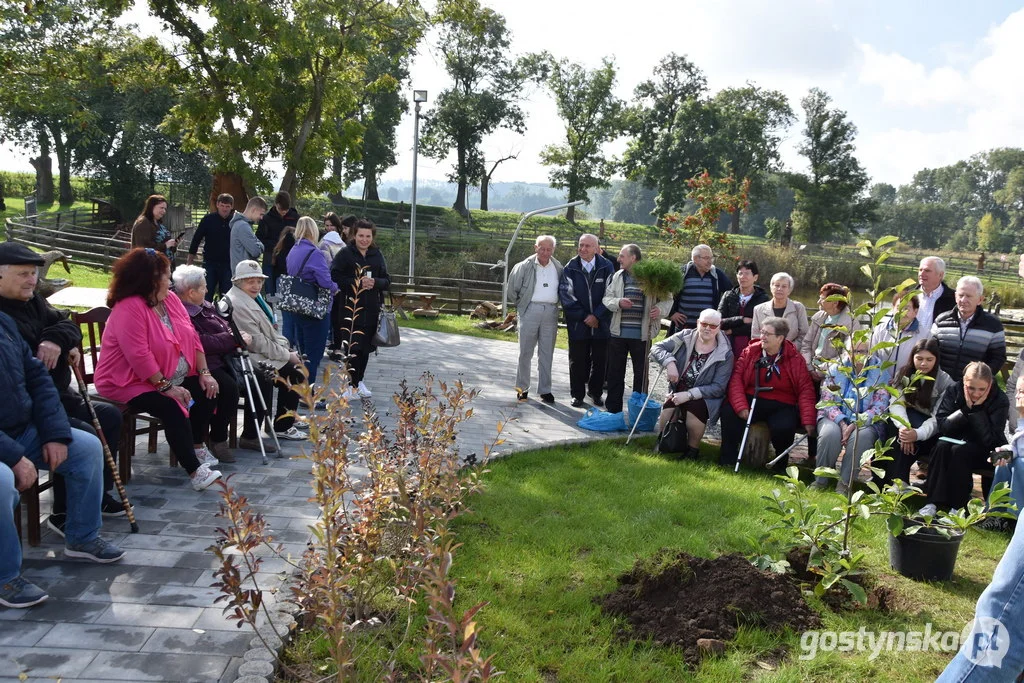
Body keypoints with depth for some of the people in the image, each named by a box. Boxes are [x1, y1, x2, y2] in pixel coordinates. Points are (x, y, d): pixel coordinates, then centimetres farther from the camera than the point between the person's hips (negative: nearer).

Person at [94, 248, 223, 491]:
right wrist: (166, 386, -26)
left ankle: (197, 447, 15)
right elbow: (139, 356, -27)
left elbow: (192, 337, 4)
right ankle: (194, 471, -25)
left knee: (206, 391, -1)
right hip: (129, 382, -9)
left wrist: (204, 373, -3)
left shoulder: (170, 299, 5)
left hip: (172, 378, 9)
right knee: (172, 408, -28)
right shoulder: (129, 308, -21)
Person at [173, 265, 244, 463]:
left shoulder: (204, 306, 16)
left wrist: (239, 336, 0)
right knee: (229, 387, -30)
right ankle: (217, 440, -11)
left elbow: (225, 326, 23)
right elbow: (201, 343, -24)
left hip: (219, 360, 10)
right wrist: (234, 339, -17)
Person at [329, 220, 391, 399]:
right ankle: (352, 384, 3)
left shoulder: (377, 255, 10)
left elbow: (387, 281, 10)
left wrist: (375, 282, -11)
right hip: (350, 307, -4)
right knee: (352, 347, -6)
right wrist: (357, 283, -18)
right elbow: (334, 277, -10)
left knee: (366, 346, 9)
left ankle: (360, 381, 24)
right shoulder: (345, 254, -2)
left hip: (371, 309, 4)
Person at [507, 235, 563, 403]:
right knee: (525, 352, 3)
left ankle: (545, 390, 14)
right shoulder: (525, 266, -3)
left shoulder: (558, 268, 7)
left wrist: (555, 304, 12)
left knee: (547, 353, 7)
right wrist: (520, 304, 9)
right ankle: (522, 388, 14)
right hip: (530, 311, -3)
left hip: (551, 312, 3)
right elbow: (512, 288, 5)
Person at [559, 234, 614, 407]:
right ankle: (577, 394, 18)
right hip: (578, 323, 0)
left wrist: (596, 316, -11)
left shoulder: (606, 267, -2)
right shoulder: (570, 268, -2)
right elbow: (566, 295, -4)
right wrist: (584, 317, -9)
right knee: (577, 360, 7)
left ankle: (595, 392, 25)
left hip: (601, 322, 0)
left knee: (600, 360, 9)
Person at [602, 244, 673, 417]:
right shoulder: (618, 276, 10)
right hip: (618, 332, 4)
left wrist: (660, 308, -20)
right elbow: (607, 298, 8)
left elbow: (668, 299, 1)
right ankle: (613, 409, 21)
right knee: (615, 372, 10)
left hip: (642, 334, -4)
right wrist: (618, 302, -13)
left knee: (641, 373, 5)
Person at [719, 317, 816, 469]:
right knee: (728, 412, -28)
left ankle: (780, 465, 1)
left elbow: (805, 390, -4)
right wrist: (740, 406, -21)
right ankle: (727, 459, -10)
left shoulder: (795, 359, 0)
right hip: (752, 400, 1)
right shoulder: (750, 351, 3)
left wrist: (808, 421, -15)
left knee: (784, 427, -32)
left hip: (782, 406, -1)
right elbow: (737, 378, -6)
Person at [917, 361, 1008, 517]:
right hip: (957, 440, 3)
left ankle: (958, 507, -23)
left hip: (985, 452, -3)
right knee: (942, 446, -29)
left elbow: (989, 440, -25)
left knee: (959, 451, -32)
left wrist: (977, 409, -29)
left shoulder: (999, 400, -17)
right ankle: (934, 502, -27)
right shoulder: (953, 390, -9)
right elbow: (942, 426, -15)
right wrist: (966, 409, -25)